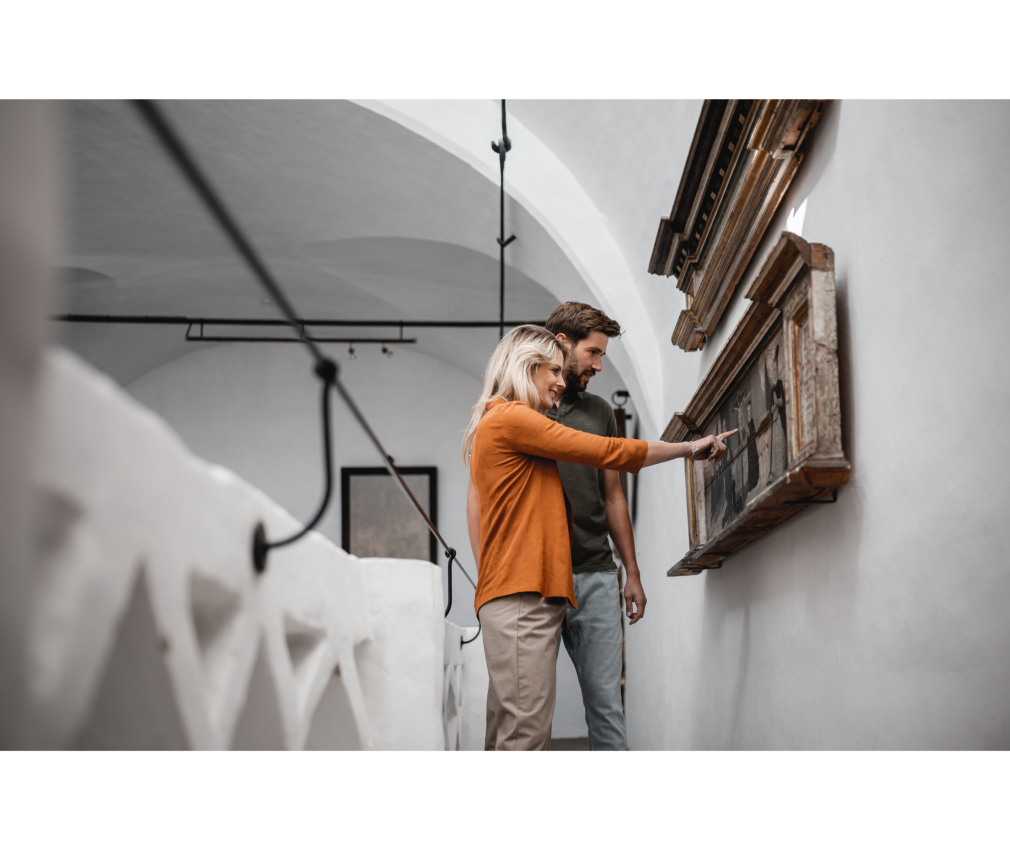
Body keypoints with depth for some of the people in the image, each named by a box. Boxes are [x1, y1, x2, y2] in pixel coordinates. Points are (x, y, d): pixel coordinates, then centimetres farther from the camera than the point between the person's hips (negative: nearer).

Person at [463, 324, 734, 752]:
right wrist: (689, 448, 4)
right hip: (521, 601, -10)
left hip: (524, 597, 10)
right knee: (527, 735, -13)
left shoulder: (498, 423, 24)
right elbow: (605, 451, -6)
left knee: (506, 734, 7)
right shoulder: (510, 418, -7)